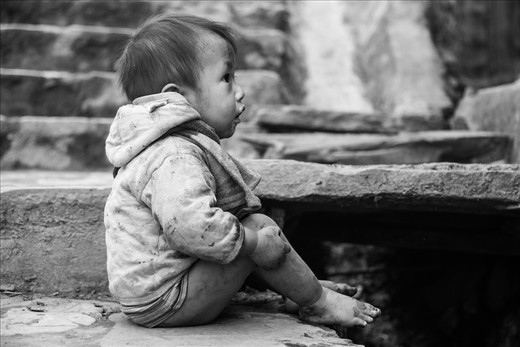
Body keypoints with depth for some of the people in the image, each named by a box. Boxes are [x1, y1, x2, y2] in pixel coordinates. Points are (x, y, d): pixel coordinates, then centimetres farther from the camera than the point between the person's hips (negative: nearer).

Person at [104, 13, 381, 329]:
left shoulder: (172, 145, 8)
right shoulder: (176, 158, -27)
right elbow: (193, 226, -42)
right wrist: (256, 241, -27)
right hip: (164, 303, -11)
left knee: (252, 226, 15)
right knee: (260, 226, -13)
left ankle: (305, 288, 23)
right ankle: (318, 303, 3)